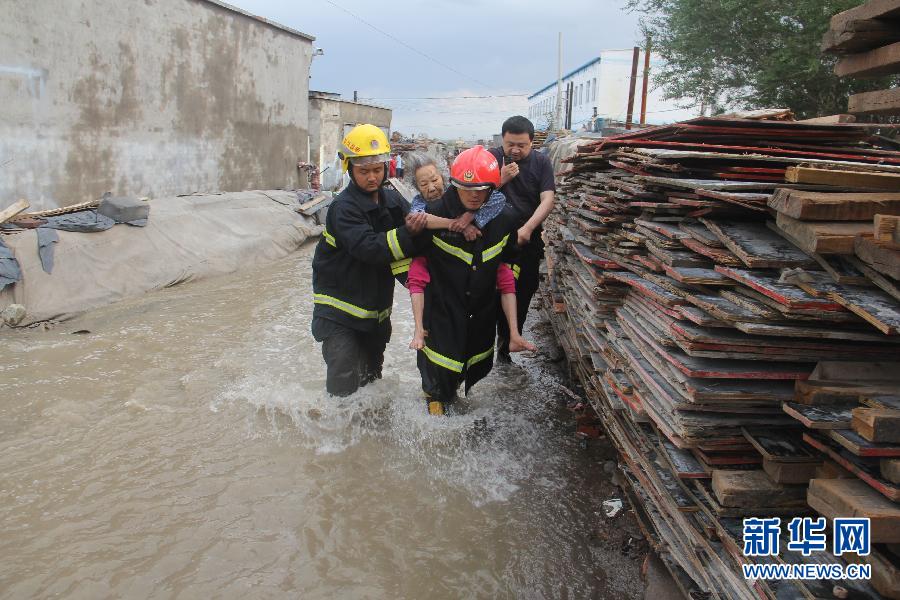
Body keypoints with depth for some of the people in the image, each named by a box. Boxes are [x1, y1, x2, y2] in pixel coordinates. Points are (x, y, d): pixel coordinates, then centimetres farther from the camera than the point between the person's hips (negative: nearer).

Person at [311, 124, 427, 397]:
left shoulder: (393, 200, 1)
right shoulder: (343, 207, -20)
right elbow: (369, 248, -31)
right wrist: (407, 233, -42)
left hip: (377, 304, 7)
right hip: (340, 305, -6)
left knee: (372, 371, 23)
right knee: (344, 381, -11)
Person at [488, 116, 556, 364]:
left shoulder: (541, 162, 0)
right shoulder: (492, 157, -1)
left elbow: (547, 199, -10)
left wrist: (527, 228, -24)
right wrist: (502, 178, -20)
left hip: (528, 241, 2)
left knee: (523, 293, 8)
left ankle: (507, 344, 24)